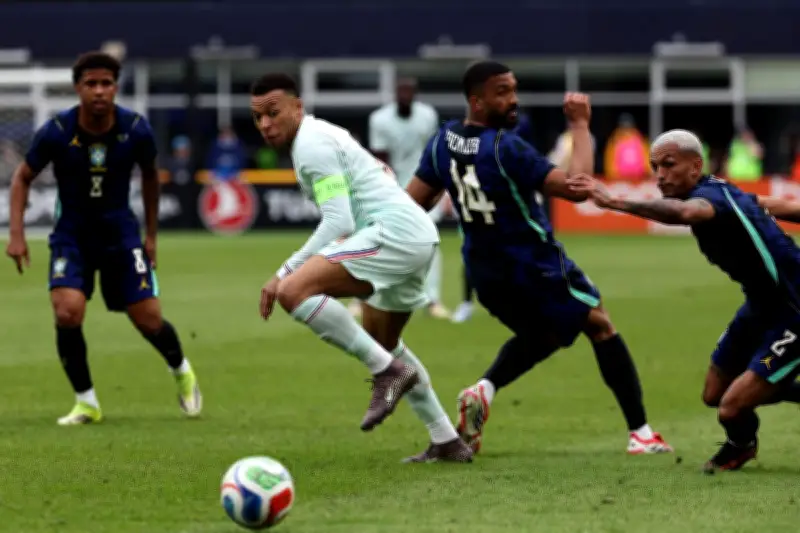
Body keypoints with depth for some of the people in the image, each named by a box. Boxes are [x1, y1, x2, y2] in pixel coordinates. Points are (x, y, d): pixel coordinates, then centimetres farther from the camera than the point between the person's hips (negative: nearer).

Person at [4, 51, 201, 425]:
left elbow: (150, 175, 8)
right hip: (71, 235, -1)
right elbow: (23, 177, -1)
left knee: (149, 322, -2)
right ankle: (86, 403, -3)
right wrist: (16, 234, -10)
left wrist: (151, 235, 12)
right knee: (67, 313, -23)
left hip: (120, 233, 1)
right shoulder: (56, 132, -17)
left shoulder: (136, 130, -12)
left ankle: (182, 372, 34)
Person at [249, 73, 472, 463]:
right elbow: (382, 172, 34)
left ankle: (387, 370, -19)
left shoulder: (311, 144, -9)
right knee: (382, 343, 29)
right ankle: (447, 442, 31)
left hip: (394, 231, -11)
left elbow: (338, 223, -17)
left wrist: (286, 273, -16)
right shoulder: (323, 135, 22)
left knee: (293, 292, -24)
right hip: (420, 237, 11)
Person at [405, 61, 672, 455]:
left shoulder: (443, 142, -3)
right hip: (534, 266, -7)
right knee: (599, 325, 11)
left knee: (540, 336, 28)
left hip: (483, 272, 7)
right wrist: (580, 125, -19)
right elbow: (576, 187, -27)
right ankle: (640, 433, 8)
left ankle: (485, 389, 2)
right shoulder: (505, 149, -24)